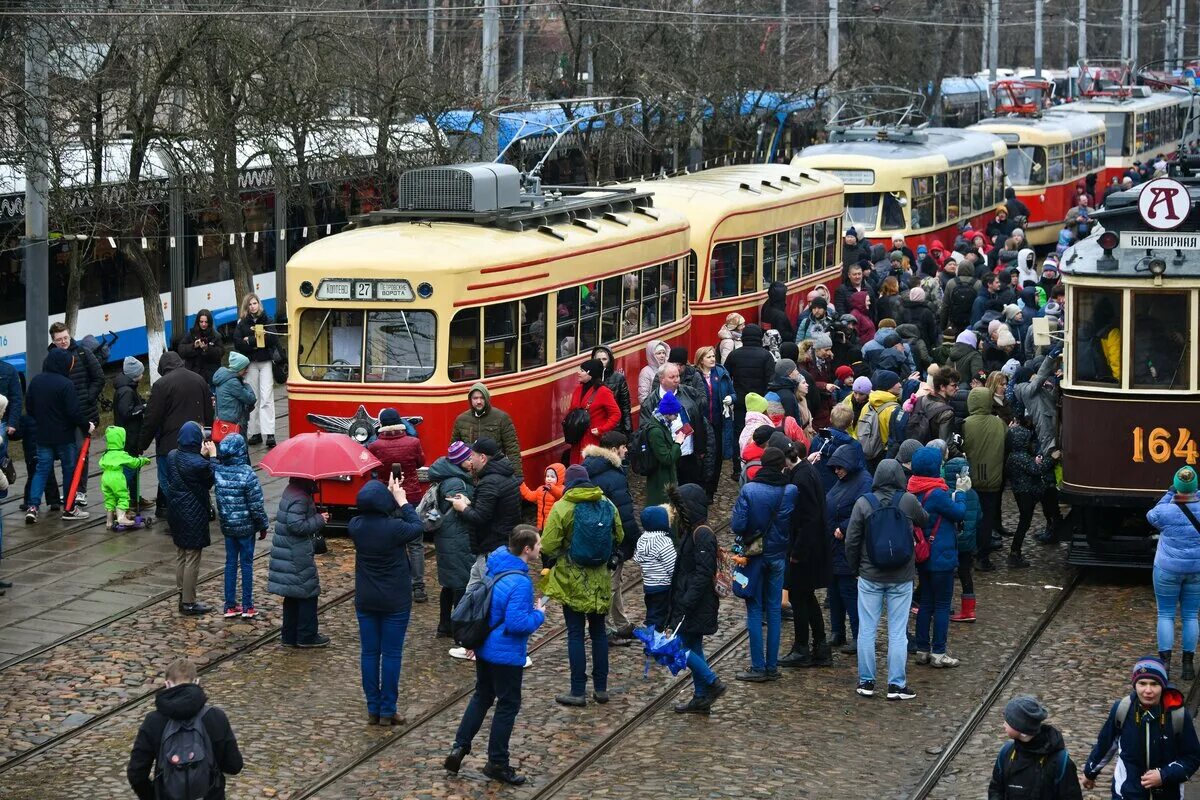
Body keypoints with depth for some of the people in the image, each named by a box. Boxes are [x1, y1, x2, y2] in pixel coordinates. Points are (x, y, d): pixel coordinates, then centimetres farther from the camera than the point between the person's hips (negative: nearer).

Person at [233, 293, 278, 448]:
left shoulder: (267, 321, 6)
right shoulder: (242, 323, 8)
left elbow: (273, 340, -8)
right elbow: (237, 343, -5)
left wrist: (251, 341, -9)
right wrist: (259, 341, -13)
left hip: (266, 363, -2)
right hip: (250, 364, 2)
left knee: (266, 398, -10)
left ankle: (269, 434, -17)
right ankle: (255, 433, 10)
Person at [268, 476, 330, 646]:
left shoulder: (291, 491, 10)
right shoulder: (300, 498, -22)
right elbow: (297, 526, -27)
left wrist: (317, 518, 13)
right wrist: (319, 520, -16)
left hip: (288, 553, 10)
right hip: (299, 556, -10)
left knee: (292, 595, 15)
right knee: (308, 593, 1)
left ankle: (289, 636, 20)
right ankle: (307, 636, 7)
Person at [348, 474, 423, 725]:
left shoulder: (356, 526, -9)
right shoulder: (394, 528, -22)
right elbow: (418, 528, -1)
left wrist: (390, 497, 15)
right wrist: (403, 502, 8)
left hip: (365, 600, 4)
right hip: (395, 601, -4)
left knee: (369, 652, 11)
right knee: (391, 654, 5)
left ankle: (373, 709, 17)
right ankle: (387, 711, 9)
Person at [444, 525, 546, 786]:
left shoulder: (494, 564, -1)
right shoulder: (519, 582, -27)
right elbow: (517, 623, -29)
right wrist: (539, 614, -12)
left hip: (485, 646, 8)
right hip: (506, 654, -8)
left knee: (482, 696, 23)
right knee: (508, 705, 8)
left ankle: (459, 747, 20)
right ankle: (497, 763, 17)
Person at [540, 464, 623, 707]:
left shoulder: (562, 507, -14)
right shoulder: (607, 505, -1)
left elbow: (547, 546, -15)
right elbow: (619, 537, 9)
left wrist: (555, 556, 7)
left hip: (572, 579, -4)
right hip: (599, 579, 4)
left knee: (575, 633, 2)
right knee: (598, 631, 14)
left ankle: (578, 691, 2)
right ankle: (601, 688, 17)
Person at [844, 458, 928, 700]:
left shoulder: (863, 503, -9)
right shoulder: (908, 501, -10)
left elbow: (852, 541, -4)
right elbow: (924, 520, 11)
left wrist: (855, 568, 12)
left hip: (870, 577, 0)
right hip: (901, 578, 0)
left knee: (866, 630, 9)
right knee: (898, 633, 6)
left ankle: (866, 682, 14)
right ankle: (897, 685, 8)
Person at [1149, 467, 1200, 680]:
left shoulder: (1166, 511, -16)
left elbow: (1151, 516, 5)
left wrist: (1169, 494, 8)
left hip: (1168, 570, -2)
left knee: (1166, 614, 7)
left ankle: (1164, 661, 2)